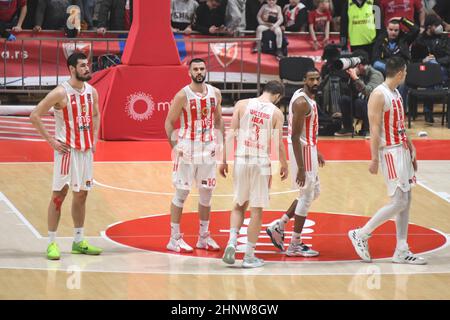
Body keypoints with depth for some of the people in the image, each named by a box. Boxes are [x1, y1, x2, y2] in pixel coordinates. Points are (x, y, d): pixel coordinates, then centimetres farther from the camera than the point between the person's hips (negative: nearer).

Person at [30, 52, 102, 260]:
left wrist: (95, 138, 11)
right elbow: (35, 115, -13)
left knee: (81, 194, 11)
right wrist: (51, 141, -14)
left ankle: (79, 242, 20)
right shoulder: (61, 93, -14)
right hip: (67, 150, -7)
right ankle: (52, 243, 0)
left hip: (86, 150, 7)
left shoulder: (92, 92, 5)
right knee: (59, 194, -4)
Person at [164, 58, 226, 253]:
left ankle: (204, 237, 20)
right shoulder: (183, 95, -11)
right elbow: (169, 122, -7)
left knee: (206, 193, 10)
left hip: (208, 148, 5)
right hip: (188, 148, -5)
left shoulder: (215, 93, 5)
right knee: (181, 193, -2)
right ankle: (174, 239, 3)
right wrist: (175, 147, -14)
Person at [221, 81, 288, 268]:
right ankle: (249, 256, 8)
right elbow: (279, 144, -3)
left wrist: (224, 161, 5)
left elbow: (231, 135, -1)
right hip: (262, 163, -2)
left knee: (239, 205, 19)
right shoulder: (276, 113, -3)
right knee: (257, 210, 6)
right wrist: (284, 165, 13)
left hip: (241, 161, 2)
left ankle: (232, 241, -1)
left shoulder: (242, 105, 1)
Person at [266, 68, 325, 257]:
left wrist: (315, 152, 26)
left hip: (308, 148, 10)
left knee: (314, 192, 19)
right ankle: (295, 245, 6)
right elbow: (295, 136, -25)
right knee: (306, 196, -2)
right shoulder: (302, 102, -22)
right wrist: (300, 167, -27)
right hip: (302, 150, -10)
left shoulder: (308, 98, 9)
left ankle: (279, 225, 21)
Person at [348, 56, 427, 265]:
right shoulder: (379, 95, -15)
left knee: (406, 201, 7)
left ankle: (402, 251, 10)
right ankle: (361, 234, 1)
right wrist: (374, 158, -23)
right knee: (399, 202, -11)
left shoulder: (396, 93, 14)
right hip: (390, 152, -9)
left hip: (402, 150, 9)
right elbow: (374, 130, -19)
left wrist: (411, 151, 20)